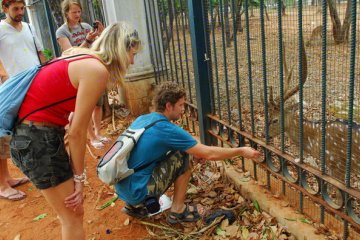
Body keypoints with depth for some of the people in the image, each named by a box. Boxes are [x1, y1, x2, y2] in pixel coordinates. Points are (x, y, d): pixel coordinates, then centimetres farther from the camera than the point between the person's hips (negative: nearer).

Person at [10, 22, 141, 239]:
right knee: (73, 215, 5)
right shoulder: (97, 70, -18)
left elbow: (74, 121, 8)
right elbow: (77, 131, -16)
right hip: (37, 138, -9)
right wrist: (79, 176, -5)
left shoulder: (85, 58, 10)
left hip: (33, 132, 9)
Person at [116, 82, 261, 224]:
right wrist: (241, 151, -1)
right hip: (137, 191, -8)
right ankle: (178, 210, 7)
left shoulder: (141, 119, 6)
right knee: (181, 157, -6)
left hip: (123, 188, 8)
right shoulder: (167, 129, -17)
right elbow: (208, 154, -13)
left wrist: (193, 151, 16)